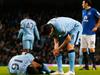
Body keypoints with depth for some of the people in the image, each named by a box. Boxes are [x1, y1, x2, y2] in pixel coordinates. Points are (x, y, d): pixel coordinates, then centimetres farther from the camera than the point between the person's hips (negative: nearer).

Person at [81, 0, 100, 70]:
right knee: (83, 49, 5)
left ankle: (94, 65, 2)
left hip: (90, 33, -7)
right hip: (83, 33, 7)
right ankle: (86, 65, 11)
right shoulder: (83, 11, 16)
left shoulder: (93, 11, -6)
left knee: (91, 49, -6)